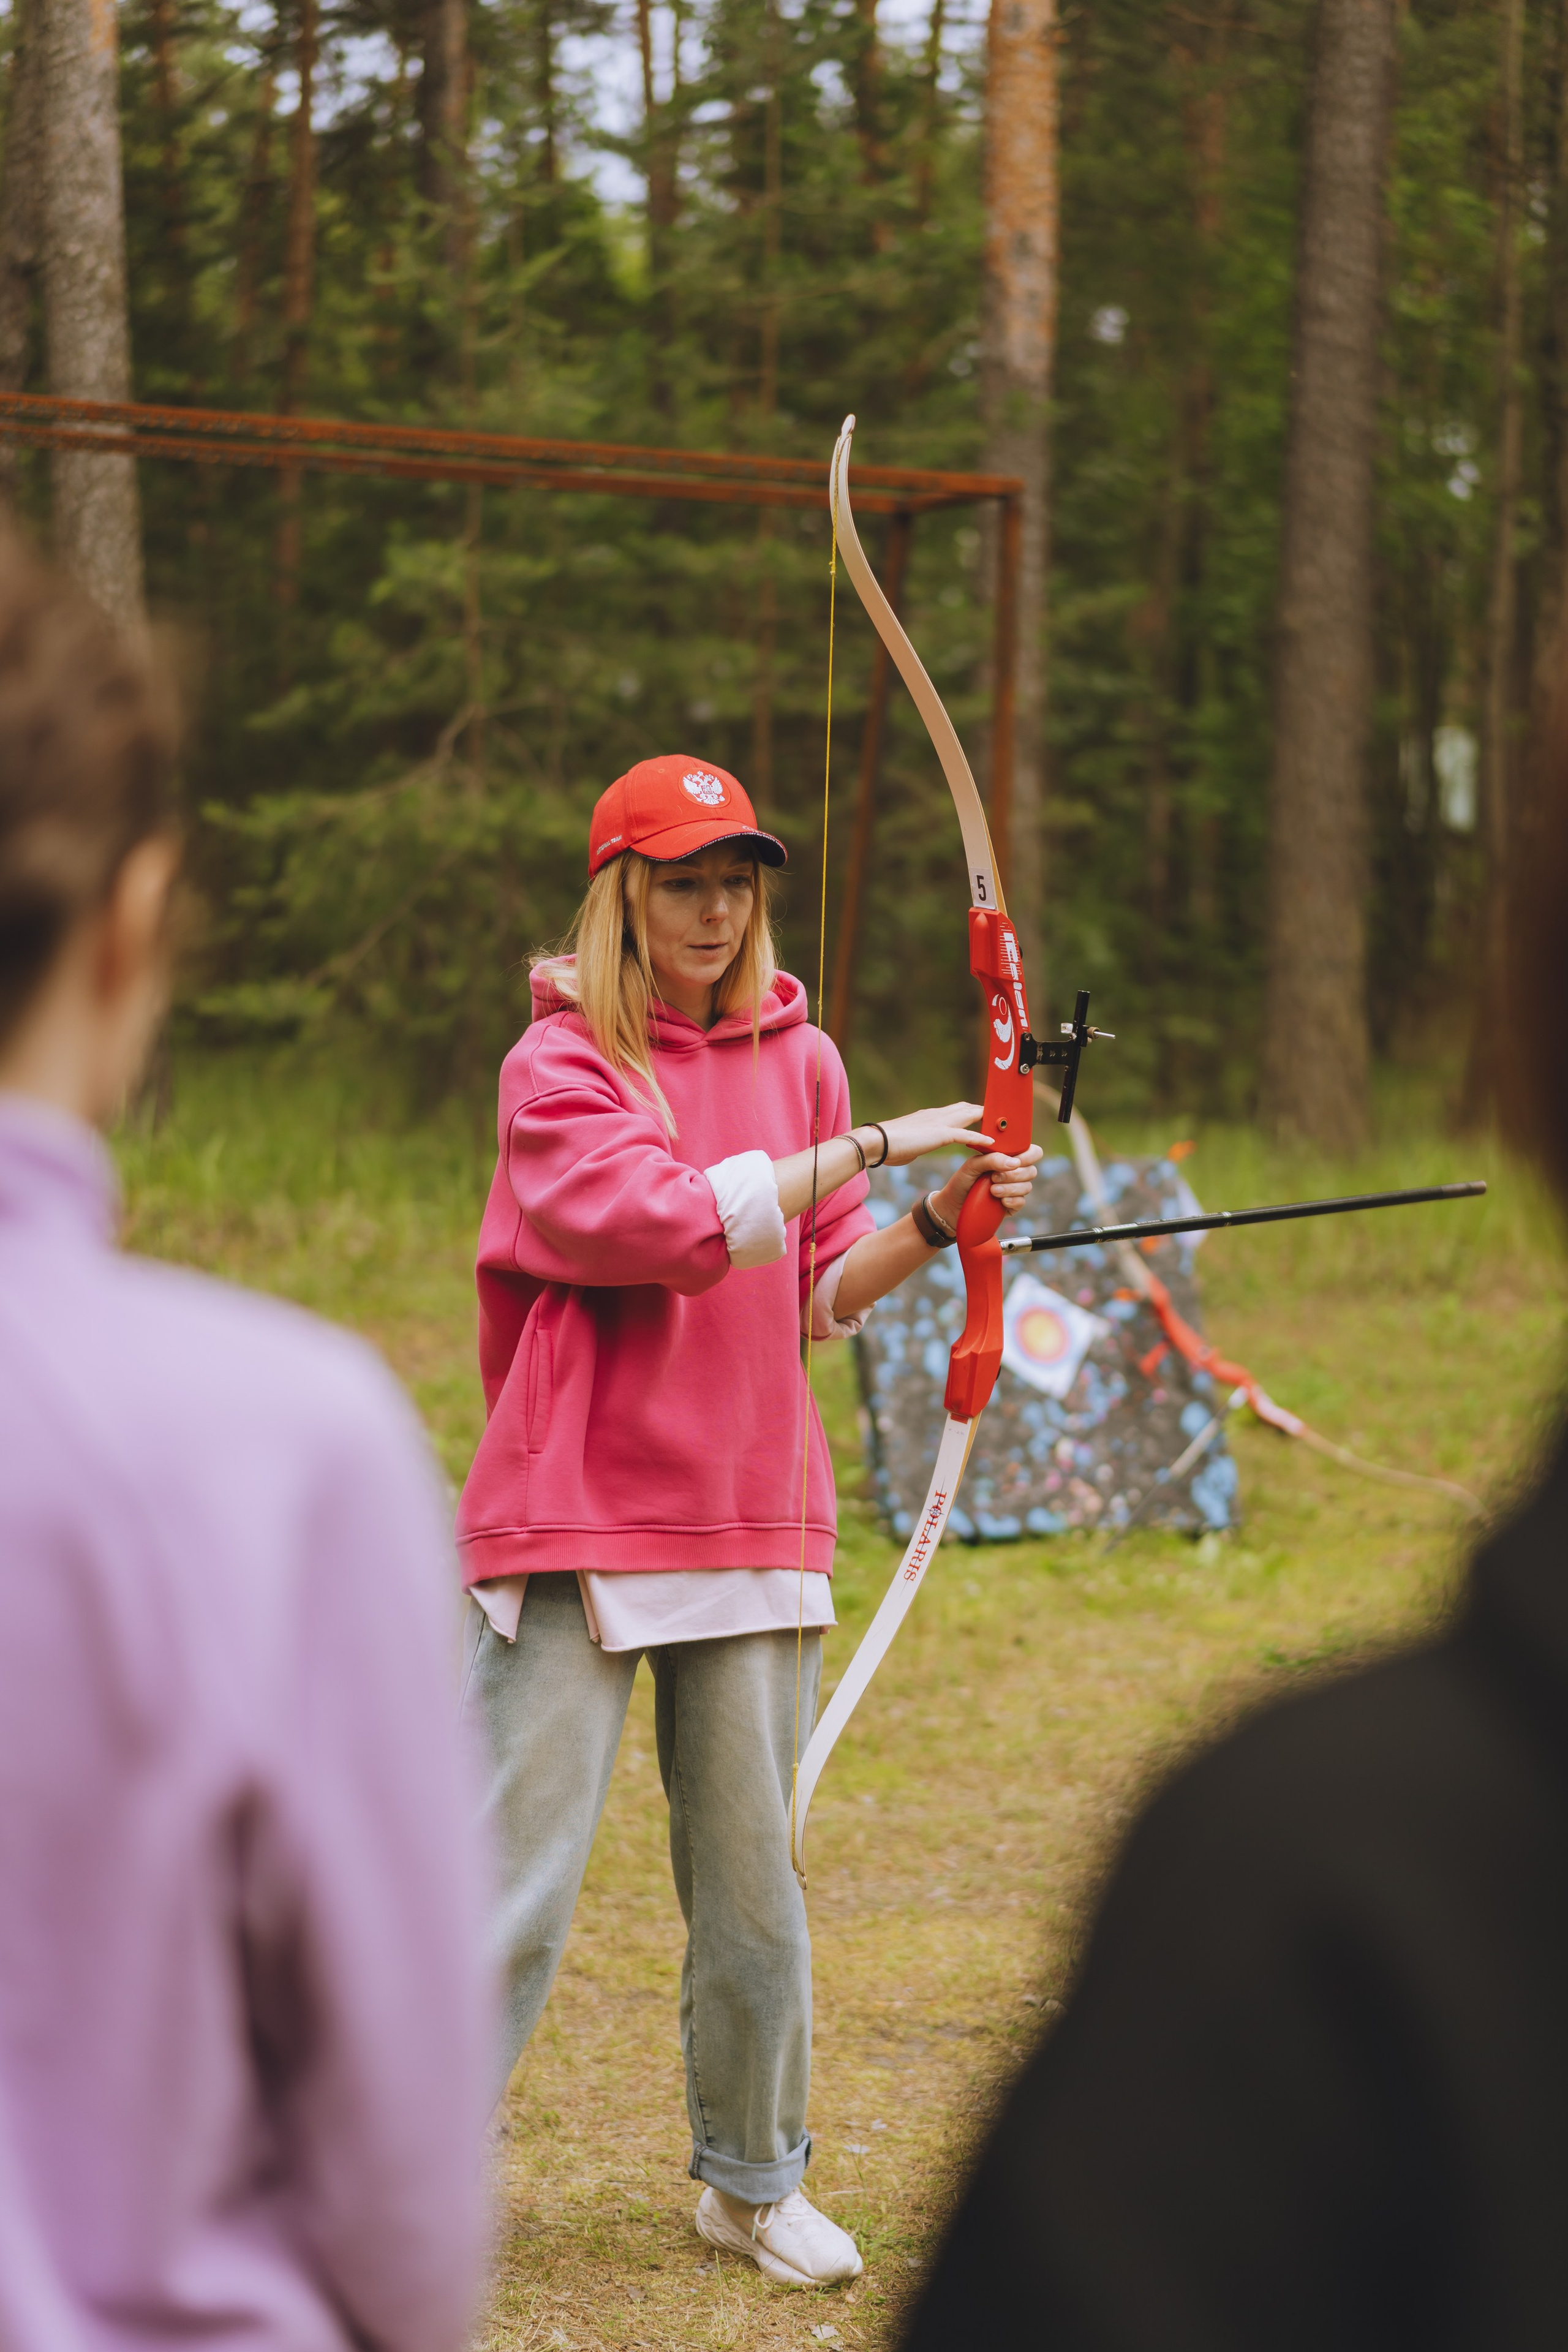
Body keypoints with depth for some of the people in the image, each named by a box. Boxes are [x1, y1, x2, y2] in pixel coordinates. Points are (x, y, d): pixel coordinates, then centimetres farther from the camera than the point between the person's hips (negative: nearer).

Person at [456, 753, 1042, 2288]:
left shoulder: (795, 1056, 11)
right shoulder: (557, 1065, -5)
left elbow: (819, 1295, 13)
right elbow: (671, 1224, -20)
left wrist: (939, 1225, -3)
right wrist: (868, 1148, -18)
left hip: (754, 1516, 5)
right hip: (572, 1524, -5)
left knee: (752, 1879, 10)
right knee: (514, 1880, -6)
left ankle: (752, 2178, 28)